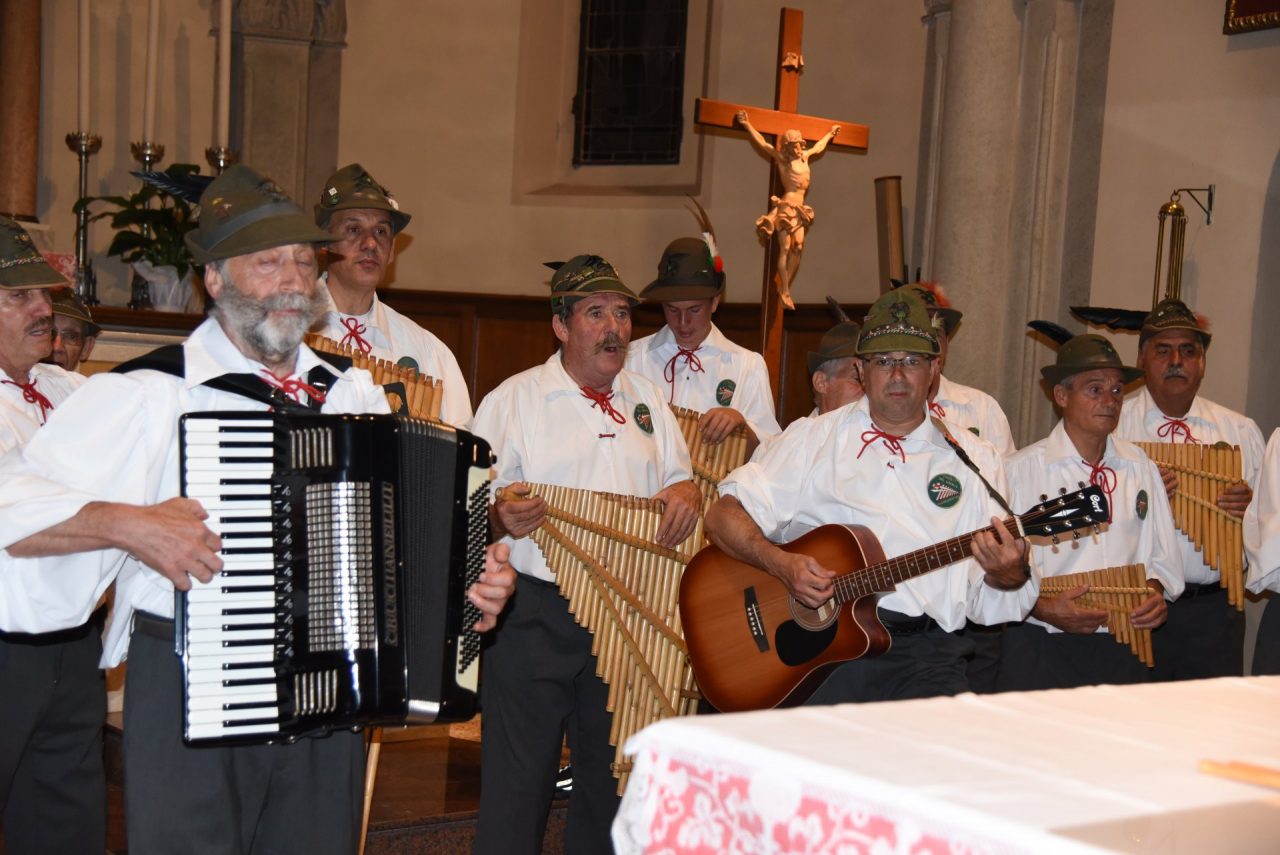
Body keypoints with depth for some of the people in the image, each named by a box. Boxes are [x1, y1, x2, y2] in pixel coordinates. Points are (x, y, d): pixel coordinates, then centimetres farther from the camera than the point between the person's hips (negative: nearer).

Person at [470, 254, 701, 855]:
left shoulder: (647, 400, 14)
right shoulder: (514, 400, -1)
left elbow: (680, 481, 21)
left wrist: (685, 495, -4)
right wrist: (501, 518, -27)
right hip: (535, 613, -5)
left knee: (611, 776, 13)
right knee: (519, 779, -2)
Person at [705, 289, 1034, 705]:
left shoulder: (976, 459, 15)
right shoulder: (813, 439, 11)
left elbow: (988, 607, 13)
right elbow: (724, 515, 4)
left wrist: (1007, 575, -10)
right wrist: (782, 564, -13)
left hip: (924, 646, 1)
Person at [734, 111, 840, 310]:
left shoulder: (804, 157, 16)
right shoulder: (782, 159, -1)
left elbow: (818, 147, 36)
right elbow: (762, 143, -1)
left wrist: (829, 135, 49)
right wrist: (747, 125, -2)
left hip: (799, 209, 7)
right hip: (786, 208, -7)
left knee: (798, 248, -1)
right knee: (785, 249, -8)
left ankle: (784, 287, 2)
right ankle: (784, 292, -8)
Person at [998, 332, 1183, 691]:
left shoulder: (1140, 468, 11)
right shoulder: (1019, 471, -5)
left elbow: (1163, 556, 17)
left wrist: (1156, 591, -2)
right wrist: (1042, 608, -20)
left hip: (1124, 652, 4)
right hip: (1040, 651, -4)